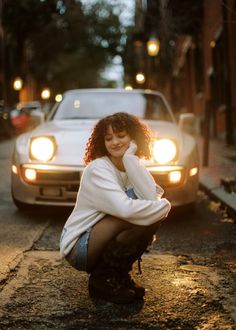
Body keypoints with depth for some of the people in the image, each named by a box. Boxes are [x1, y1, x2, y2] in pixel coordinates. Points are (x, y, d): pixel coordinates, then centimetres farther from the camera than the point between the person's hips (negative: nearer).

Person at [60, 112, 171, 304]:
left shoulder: (131, 166, 4)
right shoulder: (98, 169, -17)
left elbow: (152, 198, -18)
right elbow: (125, 209, -33)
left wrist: (131, 158, -17)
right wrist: (163, 206, -20)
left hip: (103, 243, 7)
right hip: (78, 247, -7)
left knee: (154, 213, -12)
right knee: (135, 215, -27)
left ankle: (120, 272, 3)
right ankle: (102, 279, -12)